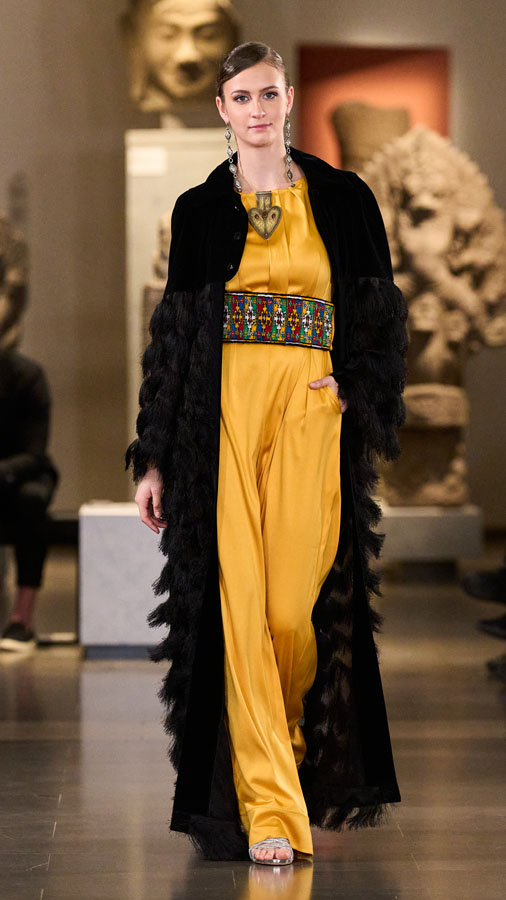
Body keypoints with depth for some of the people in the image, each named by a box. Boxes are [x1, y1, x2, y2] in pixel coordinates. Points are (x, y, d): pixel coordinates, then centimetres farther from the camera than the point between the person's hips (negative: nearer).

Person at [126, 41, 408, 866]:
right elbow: (174, 331, 9)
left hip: (311, 412, 0)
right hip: (221, 412, 0)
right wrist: (154, 459, 5)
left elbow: (381, 314, 12)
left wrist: (356, 388, -5)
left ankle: (287, 750, 24)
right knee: (238, 602, -7)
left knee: (295, 608, -7)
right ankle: (268, 807, -3)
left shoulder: (343, 198, 9)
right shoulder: (199, 210, 10)